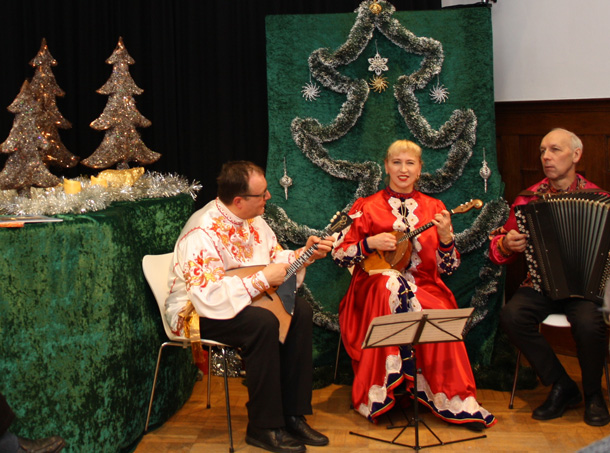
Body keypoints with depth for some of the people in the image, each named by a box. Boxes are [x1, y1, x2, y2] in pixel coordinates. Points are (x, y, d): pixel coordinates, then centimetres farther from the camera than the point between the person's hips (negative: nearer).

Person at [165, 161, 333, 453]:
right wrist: (262, 280, -29)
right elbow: (209, 295, -35)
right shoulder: (202, 233, -26)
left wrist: (305, 254, -3)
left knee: (300, 311, -9)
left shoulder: (252, 219, 2)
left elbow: (275, 257, 15)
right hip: (197, 312, -9)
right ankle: (263, 428, -18)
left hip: (243, 300, 9)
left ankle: (293, 415, -4)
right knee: (263, 323, -32)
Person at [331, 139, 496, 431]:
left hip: (423, 285, 2)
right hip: (374, 286, -1)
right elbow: (338, 254, 2)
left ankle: (456, 403, -18)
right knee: (391, 284, -37)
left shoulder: (434, 208, 11)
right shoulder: (367, 207, 6)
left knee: (440, 314, -32)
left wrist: (445, 237, -10)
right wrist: (371, 243, -12)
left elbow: (448, 267, 8)